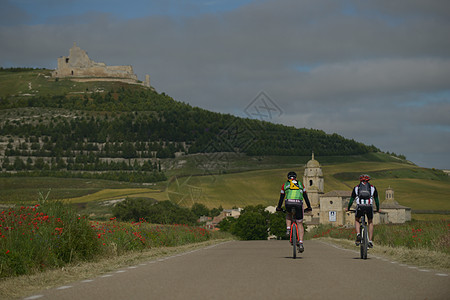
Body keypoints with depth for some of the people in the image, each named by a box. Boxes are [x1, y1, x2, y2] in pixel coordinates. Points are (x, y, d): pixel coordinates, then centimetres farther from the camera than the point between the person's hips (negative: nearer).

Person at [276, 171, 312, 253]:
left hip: (288, 203, 0)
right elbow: (305, 196, 31)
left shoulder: (285, 185, 24)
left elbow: (281, 197, 30)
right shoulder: (300, 184, 26)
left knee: (289, 214, 36)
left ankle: (288, 229, 13)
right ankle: (301, 243, 0)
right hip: (299, 203, 0)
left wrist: (278, 207, 43)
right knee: (300, 224, 11)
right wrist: (309, 207, 41)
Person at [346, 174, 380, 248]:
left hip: (360, 207, 0)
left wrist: (348, 208, 42)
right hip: (369, 207, 0)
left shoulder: (356, 188, 22)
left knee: (357, 220, 27)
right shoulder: (372, 187, 22)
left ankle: (358, 234, 2)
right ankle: (370, 241, 16)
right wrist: (378, 209, 44)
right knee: (370, 222, 24)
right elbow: (376, 199, 29)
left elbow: (352, 199, 27)